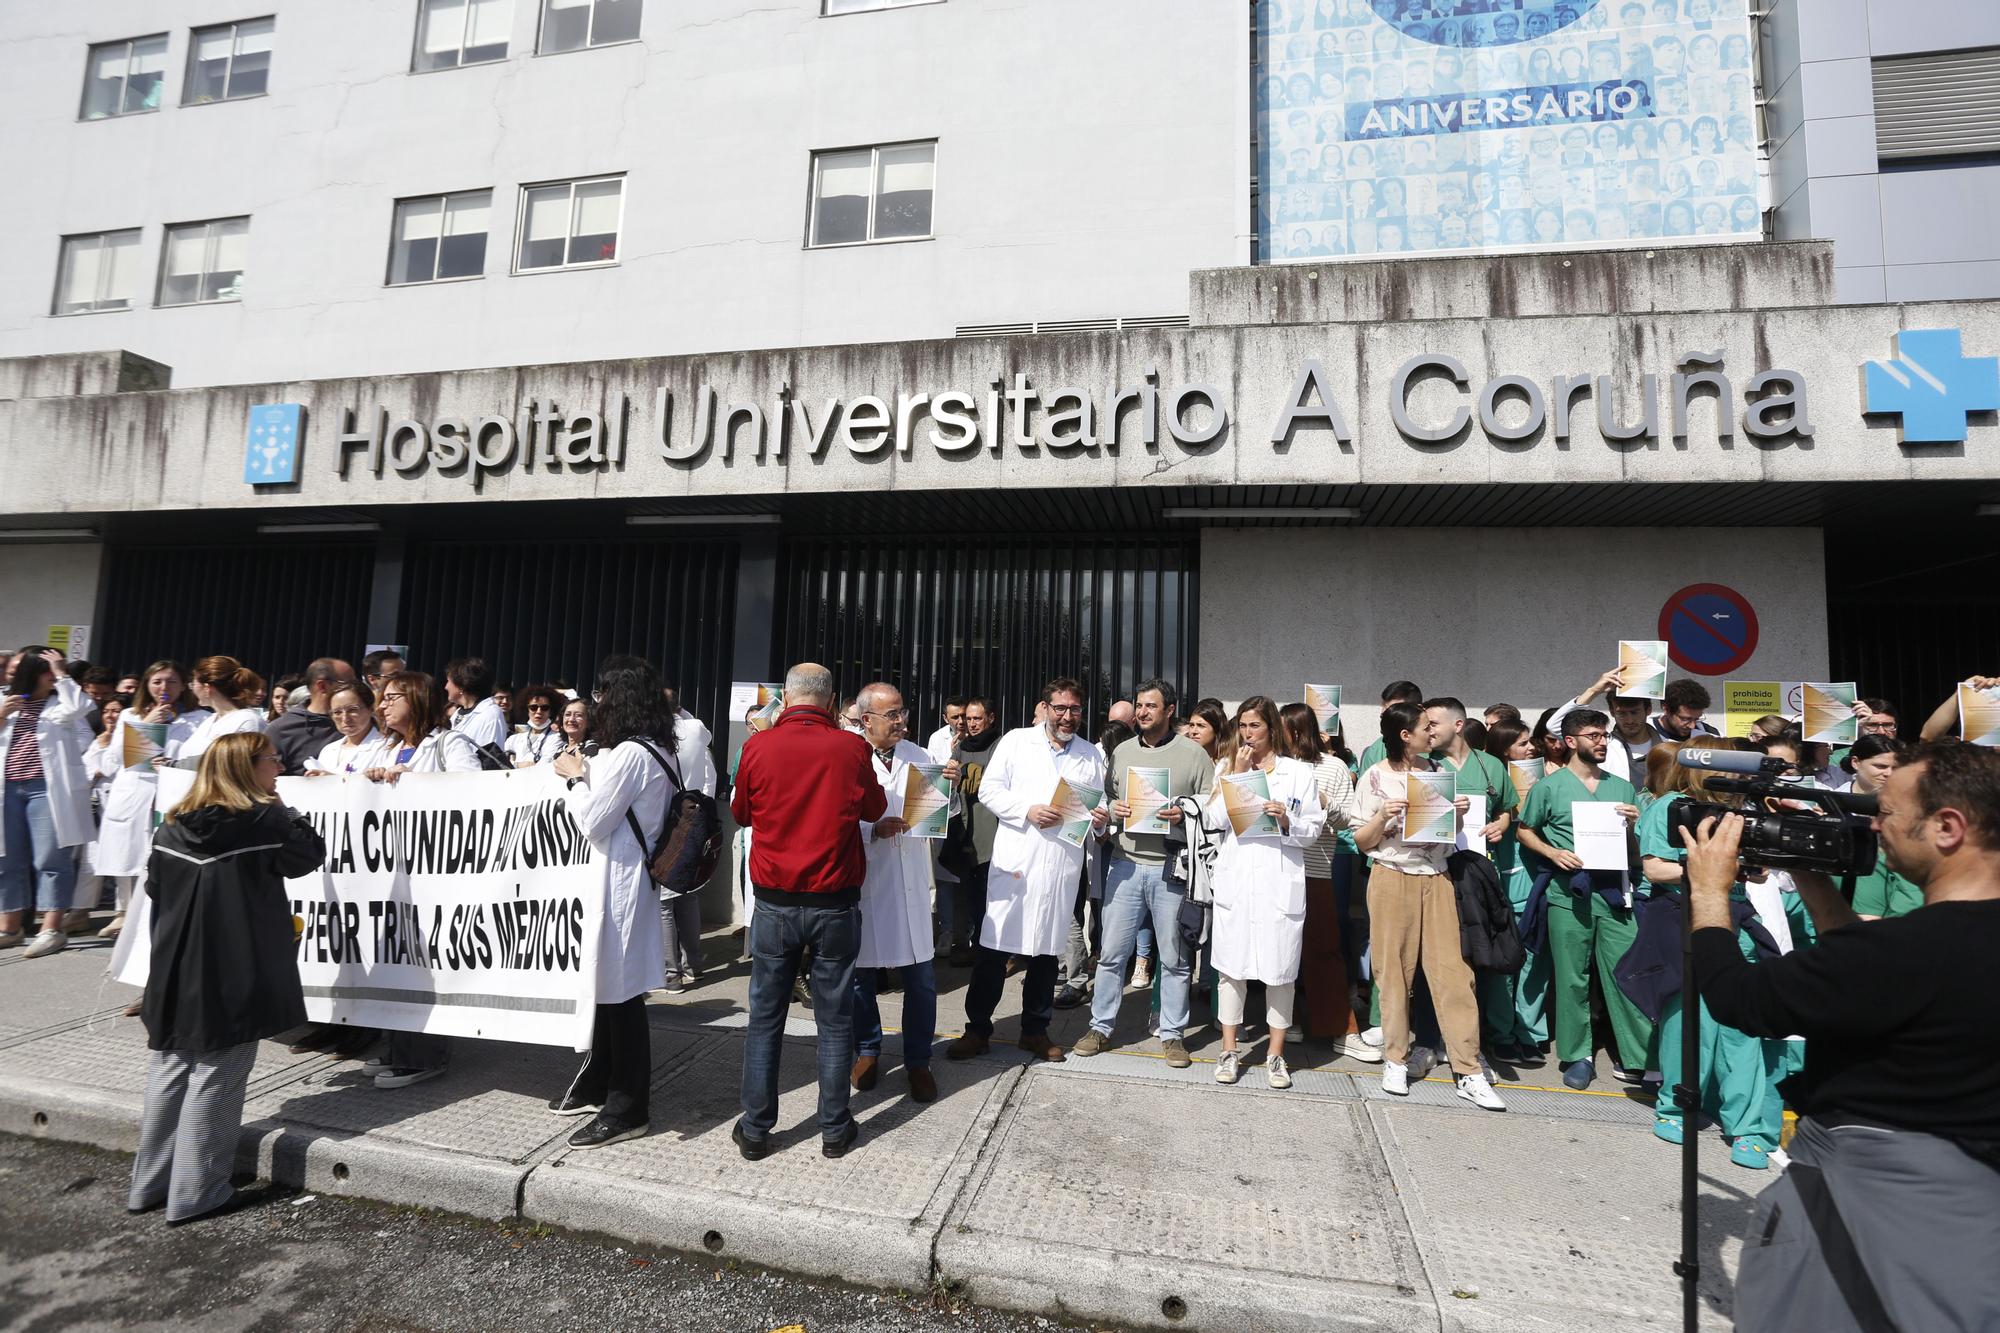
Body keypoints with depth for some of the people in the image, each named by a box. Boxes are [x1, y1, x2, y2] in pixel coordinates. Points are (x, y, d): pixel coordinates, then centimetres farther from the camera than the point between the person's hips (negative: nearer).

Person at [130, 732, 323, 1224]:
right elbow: (312, 853, 0)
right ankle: (194, 1194, 9)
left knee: (169, 1075, 17)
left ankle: (150, 1184, 27)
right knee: (214, 1082, 3)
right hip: (235, 978, -6)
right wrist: (284, 811, 4)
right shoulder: (264, 821, -14)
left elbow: (155, 888, 15)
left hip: (176, 976, 6)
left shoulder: (172, 827, 5)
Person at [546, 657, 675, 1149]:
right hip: (628, 877, 10)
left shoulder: (629, 755, -20)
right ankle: (598, 1086, 35)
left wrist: (574, 777, -4)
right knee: (608, 986, 19)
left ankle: (628, 1109, 12)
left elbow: (593, 822, -17)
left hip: (618, 883, -10)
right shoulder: (655, 750, 10)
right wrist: (587, 772, 13)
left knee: (619, 992, 0)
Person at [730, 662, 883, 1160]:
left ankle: (755, 1129, 22)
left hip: (774, 903, 1)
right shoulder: (851, 747, -9)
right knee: (835, 1017, 11)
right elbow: (875, 808, 8)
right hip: (836, 903, 0)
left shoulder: (759, 746, -8)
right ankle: (835, 1129, 21)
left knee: (765, 1016, 13)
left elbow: (741, 812, 9)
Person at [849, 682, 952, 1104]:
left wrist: (949, 785, -6)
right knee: (860, 973, 12)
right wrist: (873, 831, -22)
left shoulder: (919, 757, 6)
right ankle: (867, 1051, 35)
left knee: (921, 978, 4)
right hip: (862, 882, -2)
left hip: (910, 883, 3)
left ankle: (918, 1061, 23)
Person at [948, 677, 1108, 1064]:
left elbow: (1099, 801, 19)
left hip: (1062, 866, 3)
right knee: (994, 945, -1)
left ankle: (1035, 1030, 26)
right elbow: (989, 790, 0)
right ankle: (977, 1029, 13)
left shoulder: (1091, 755, 14)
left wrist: (1102, 817, -4)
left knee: (1047, 950, 11)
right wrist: (1027, 810, -13)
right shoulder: (1017, 741, 4)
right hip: (1015, 859, -2)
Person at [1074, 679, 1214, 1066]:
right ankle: (1101, 1027, 19)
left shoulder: (1193, 753, 2)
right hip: (1125, 863, 3)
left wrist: (1185, 815, -16)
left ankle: (1173, 1034, 21)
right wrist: (1112, 810, -3)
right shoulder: (1121, 752, 12)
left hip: (1171, 867, -2)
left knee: (1174, 957, 7)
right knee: (1112, 951, 6)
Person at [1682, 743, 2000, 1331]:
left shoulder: (1914, 948, -31)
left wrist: (1710, 891, -12)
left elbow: (1737, 999, -24)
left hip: (1864, 1207, -8)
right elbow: (1867, 969, 13)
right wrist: (1812, 879, 7)